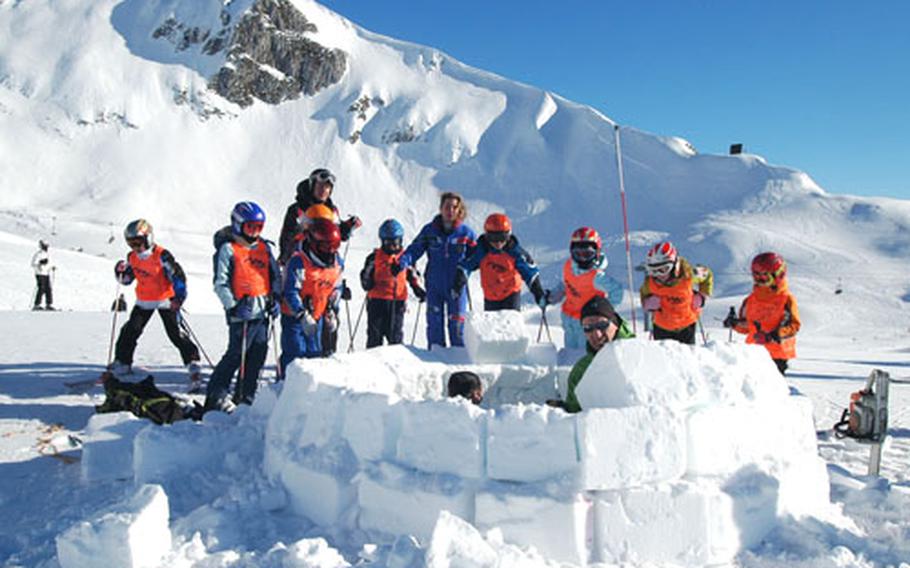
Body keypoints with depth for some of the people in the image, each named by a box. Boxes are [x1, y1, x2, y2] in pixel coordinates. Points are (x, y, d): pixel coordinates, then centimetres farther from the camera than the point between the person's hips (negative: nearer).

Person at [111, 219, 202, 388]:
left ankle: (193, 364, -8)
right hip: (143, 301, 6)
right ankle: (122, 362, 26)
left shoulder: (161, 255, -20)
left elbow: (177, 275, -20)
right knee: (130, 331, 8)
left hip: (165, 300, -6)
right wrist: (121, 272, -12)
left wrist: (178, 298, -29)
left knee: (176, 333, -11)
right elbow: (127, 279, 11)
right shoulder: (132, 257, 0)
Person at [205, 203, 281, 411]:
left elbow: (275, 276, 20)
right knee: (237, 355, -6)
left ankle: (245, 396, 21)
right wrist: (233, 306, -15)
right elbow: (220, 283, -7)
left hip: (263, 312, 6)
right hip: (242, 313, -6)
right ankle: (217, 395, 7)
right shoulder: (228, 249, -3)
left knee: (258, 355, 9)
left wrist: (275, 299, 8)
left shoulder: (265, 248, 14)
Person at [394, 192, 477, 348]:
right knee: (435, 323, 4)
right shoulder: (429, 230, 4)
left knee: (456, 324, 2)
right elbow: (414, 250, 1)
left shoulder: (466, 233, 2)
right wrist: (402, 263, -17)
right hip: (434, 285, 1)